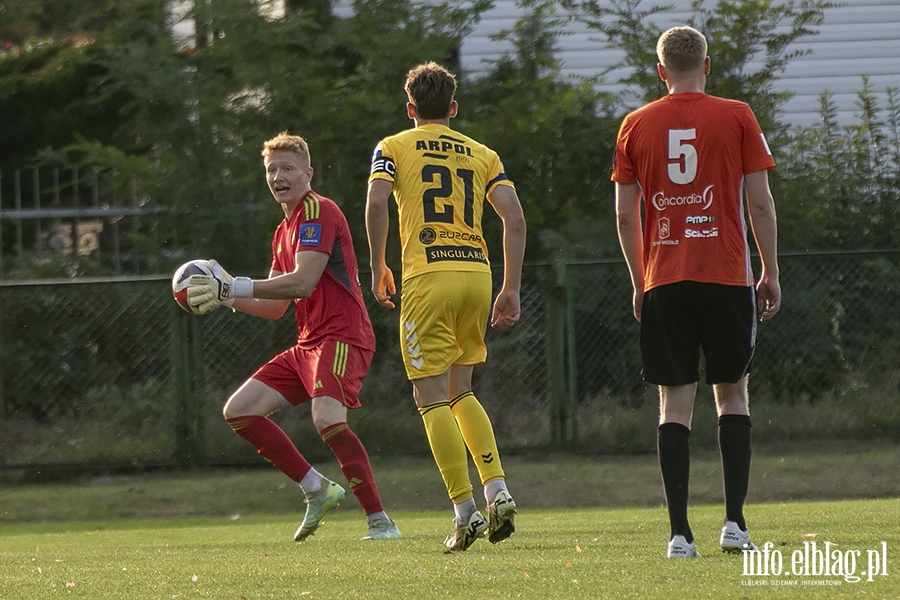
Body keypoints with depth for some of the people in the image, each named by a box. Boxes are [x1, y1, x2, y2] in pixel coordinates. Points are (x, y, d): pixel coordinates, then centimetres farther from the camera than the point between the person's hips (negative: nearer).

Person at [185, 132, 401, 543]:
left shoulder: (318, 211, -9)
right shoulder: (284, 231, 20)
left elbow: (302, 282, -21)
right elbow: (275, 307, 23)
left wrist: (232, 287, -21)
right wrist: (224, 296, 8)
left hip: (341, 337, -10)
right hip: (307, 343, 10)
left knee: (327, 417, -31)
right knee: (239, 411, 3)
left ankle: (380, 521, -26)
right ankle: (317, 490, 8)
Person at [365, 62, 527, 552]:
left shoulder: (393, 148, 8)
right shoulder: (482, 155, 17)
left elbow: (376, 203, -9)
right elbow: (514, 217, 5)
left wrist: (378, 267, 1)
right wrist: (511, 289, 8)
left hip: (428, 277, -4)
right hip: (477, 273, 4)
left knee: (433, 398, -1)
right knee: (461, 393, 19)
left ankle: (465, 512, -11)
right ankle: (498, 492, 4)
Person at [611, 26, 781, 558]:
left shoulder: (636, 126, 5)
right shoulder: (737, 117, 1)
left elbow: (625, 212, 5)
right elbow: (760, 201, -1)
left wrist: (639, 283, 14)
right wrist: (771, 273, 8)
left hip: (663, 280, 1)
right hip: (727, 275, -1)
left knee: (675, 402, 2)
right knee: (732, 393, 10)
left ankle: (680, 533, -5)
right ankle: (734, 522, 1)